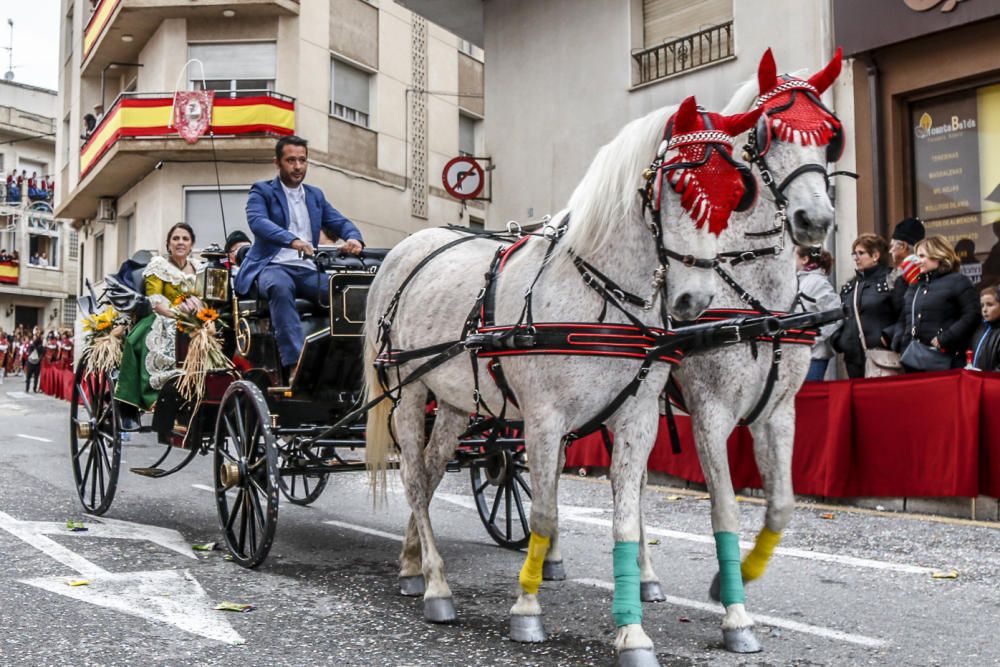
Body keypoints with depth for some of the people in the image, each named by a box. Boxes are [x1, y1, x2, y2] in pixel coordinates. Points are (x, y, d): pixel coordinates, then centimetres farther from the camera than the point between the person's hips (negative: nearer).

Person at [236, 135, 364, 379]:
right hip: (273, 267, -4)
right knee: (281, 287, -40)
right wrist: (293, 241, -33)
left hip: (308, 271, 4)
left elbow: (340, 222, 14)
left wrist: (354, 238, -13)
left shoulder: (315, 195, 24)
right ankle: (295, 365, -47)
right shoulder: (262, 191, 7)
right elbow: (257, 221, -14)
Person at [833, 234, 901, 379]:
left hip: (881, 355, -6)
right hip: (853, 358, 6)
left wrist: (887, 337, -18)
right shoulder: (849, 287, 16)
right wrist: (837, 341, 8)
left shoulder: (891, 281, -5)